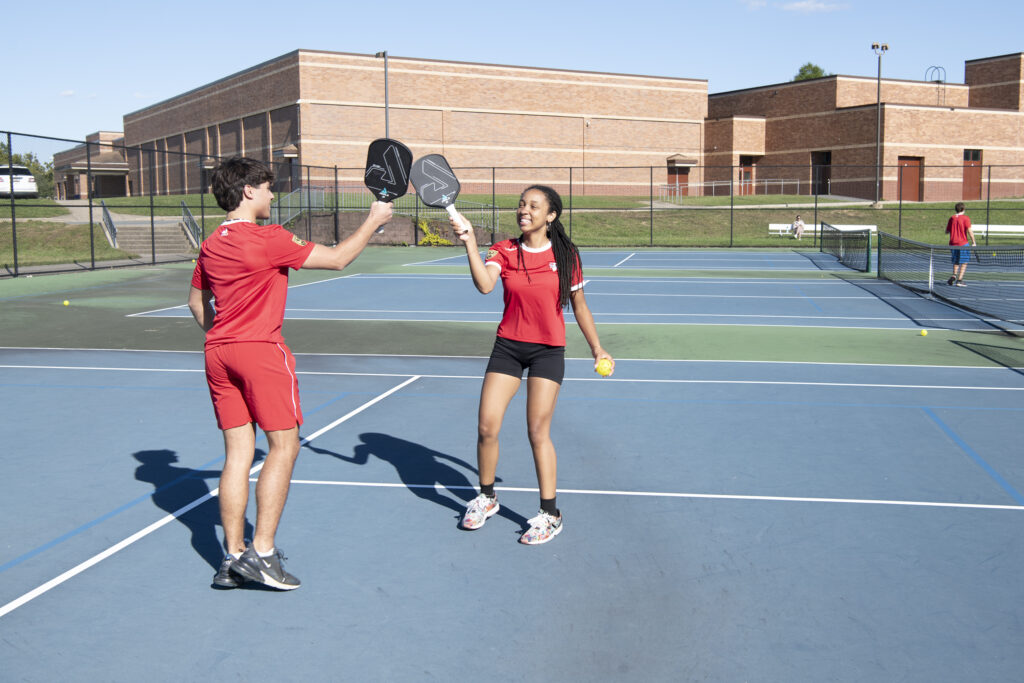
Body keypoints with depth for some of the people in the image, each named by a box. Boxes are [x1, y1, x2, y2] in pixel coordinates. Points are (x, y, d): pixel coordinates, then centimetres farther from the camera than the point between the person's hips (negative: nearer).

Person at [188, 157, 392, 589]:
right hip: (261, 350, -7)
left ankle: (232, 557, 11)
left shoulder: (211, 245, 10)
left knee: (238, 452, 9)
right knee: (283, 447, 2)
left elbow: (196, 301, 21)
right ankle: (261, 552, -1)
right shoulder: (268, 239, -13)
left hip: (218, 353, 7)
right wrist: (373, 221, 5)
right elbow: (337, 258, -7)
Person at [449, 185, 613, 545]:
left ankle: (550, 514, 10)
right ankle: (486, 497, 23)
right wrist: (470, 242, -31)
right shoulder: (504, 251, -2)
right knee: (486, 427, -1)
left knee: (538, 431, -4)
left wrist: (597, 348, 9)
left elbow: (579, 305, 7)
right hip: (508, 346, 2)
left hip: (548, 350, -2)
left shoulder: (565, 255, -3)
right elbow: (485, 284, -23)